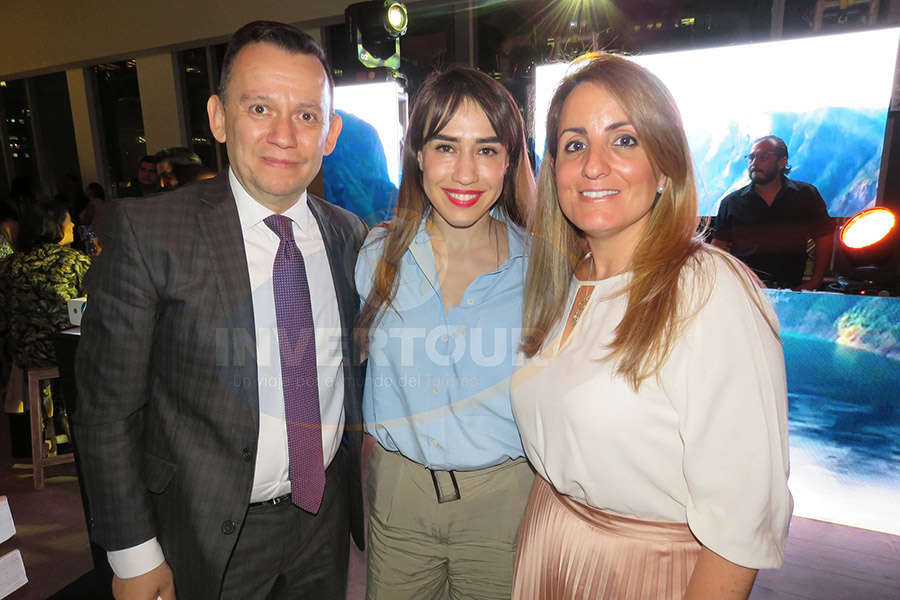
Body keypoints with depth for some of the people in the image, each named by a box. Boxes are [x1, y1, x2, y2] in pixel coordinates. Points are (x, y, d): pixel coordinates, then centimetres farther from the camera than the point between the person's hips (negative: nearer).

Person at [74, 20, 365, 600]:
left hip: (327, 516, 4)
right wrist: (133, 553, -8)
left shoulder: (348, 233, -4)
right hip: (212, 532, -3)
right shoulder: (146, 232, -17)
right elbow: (108, 409, -12)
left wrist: (363, 487, 9)